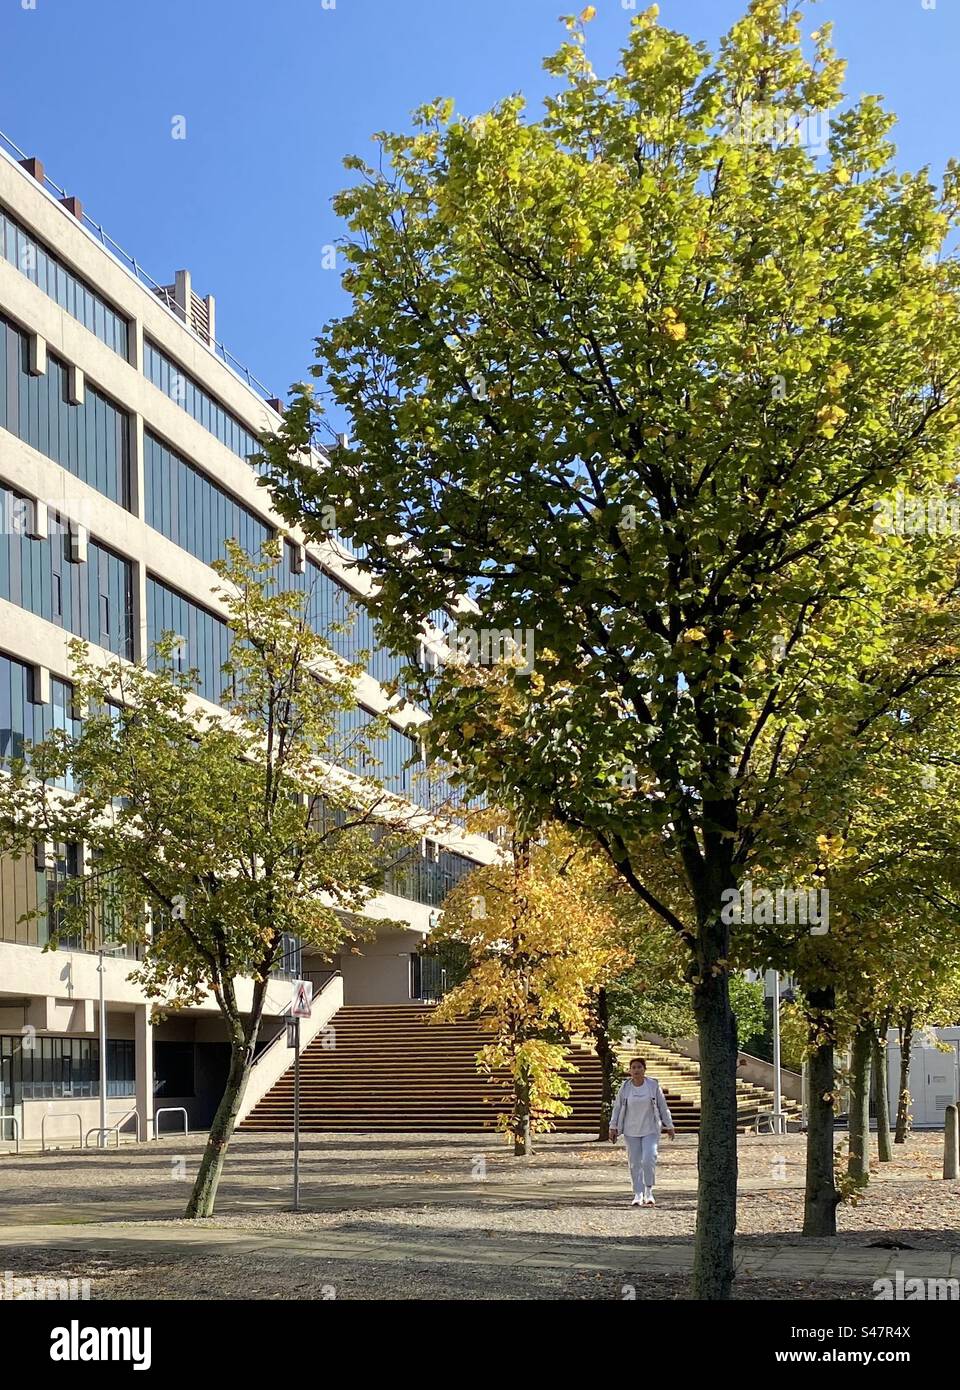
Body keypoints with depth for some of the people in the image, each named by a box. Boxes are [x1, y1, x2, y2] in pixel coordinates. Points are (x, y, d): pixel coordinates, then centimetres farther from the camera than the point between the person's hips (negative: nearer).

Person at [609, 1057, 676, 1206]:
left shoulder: (653, 1085, -4)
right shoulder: (625, 1087, -3)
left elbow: (663, 1107, 4)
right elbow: (617, 1108, 5)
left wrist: (669, 1126, 6)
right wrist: (613, 1128, 2)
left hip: (650, 1130, -1)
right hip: (631, 1132, 2)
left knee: (649, 1160, -15)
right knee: (635, 1163, 3)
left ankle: (649, 1191, 2)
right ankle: (638, 1195, 13)